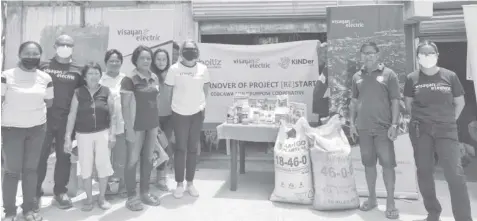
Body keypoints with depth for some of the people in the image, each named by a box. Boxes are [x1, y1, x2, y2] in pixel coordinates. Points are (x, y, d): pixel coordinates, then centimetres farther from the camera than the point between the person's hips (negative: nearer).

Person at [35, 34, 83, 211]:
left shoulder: (77, 70, 7)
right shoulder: (44, 66, 5)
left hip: (66, 121, 1)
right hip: (44, 119, -1)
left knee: (64, 157, 8)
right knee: (40, 157, 3)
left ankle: (60, 191, 22)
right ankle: (36, 193, 15)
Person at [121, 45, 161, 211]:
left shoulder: (154, 78, 8)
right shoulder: (129, 80, -10)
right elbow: (125, 106, -11)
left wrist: (158, 123, 13)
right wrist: (129, 128, -15)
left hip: (152, 125, 6)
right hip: (136, 126, -6)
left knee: (148, 159, 12)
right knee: (133, 160, 2)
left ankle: (145, 192, 25)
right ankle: (131, 196, 14)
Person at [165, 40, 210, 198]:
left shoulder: (203, 69, 0)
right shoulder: (174, 69, -8)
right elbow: (168, 90, -2)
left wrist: (202, 103, 5)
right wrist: (176, 103, -3)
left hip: (197, 113, 3)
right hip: (179, 113, -2)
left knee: (193, 149, 10)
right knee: (180, 148, 3)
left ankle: (190, 183, 22)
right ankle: (179, 184, 16)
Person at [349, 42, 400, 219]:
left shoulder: (388, 74, -1)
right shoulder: (357, 77, 10)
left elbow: (395, 101, -3)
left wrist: (394, 124, -10)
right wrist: (352, 122, 7)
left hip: (383, 127, -3)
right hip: (363, 128, 3)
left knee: (387, 163, -2)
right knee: (368, 163, 11)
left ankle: (390, 202, 9)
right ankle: (372, 198, 24)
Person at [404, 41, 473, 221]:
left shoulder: (450, 76, 0)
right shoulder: (412, 78, 1)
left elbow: (460, 102, 10)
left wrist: (450, 120, 6)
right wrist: (419, 118, 7)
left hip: (446, 130, -1)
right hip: (420, 130, 1)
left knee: (455, 174, -7)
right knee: (424, 172, 6)